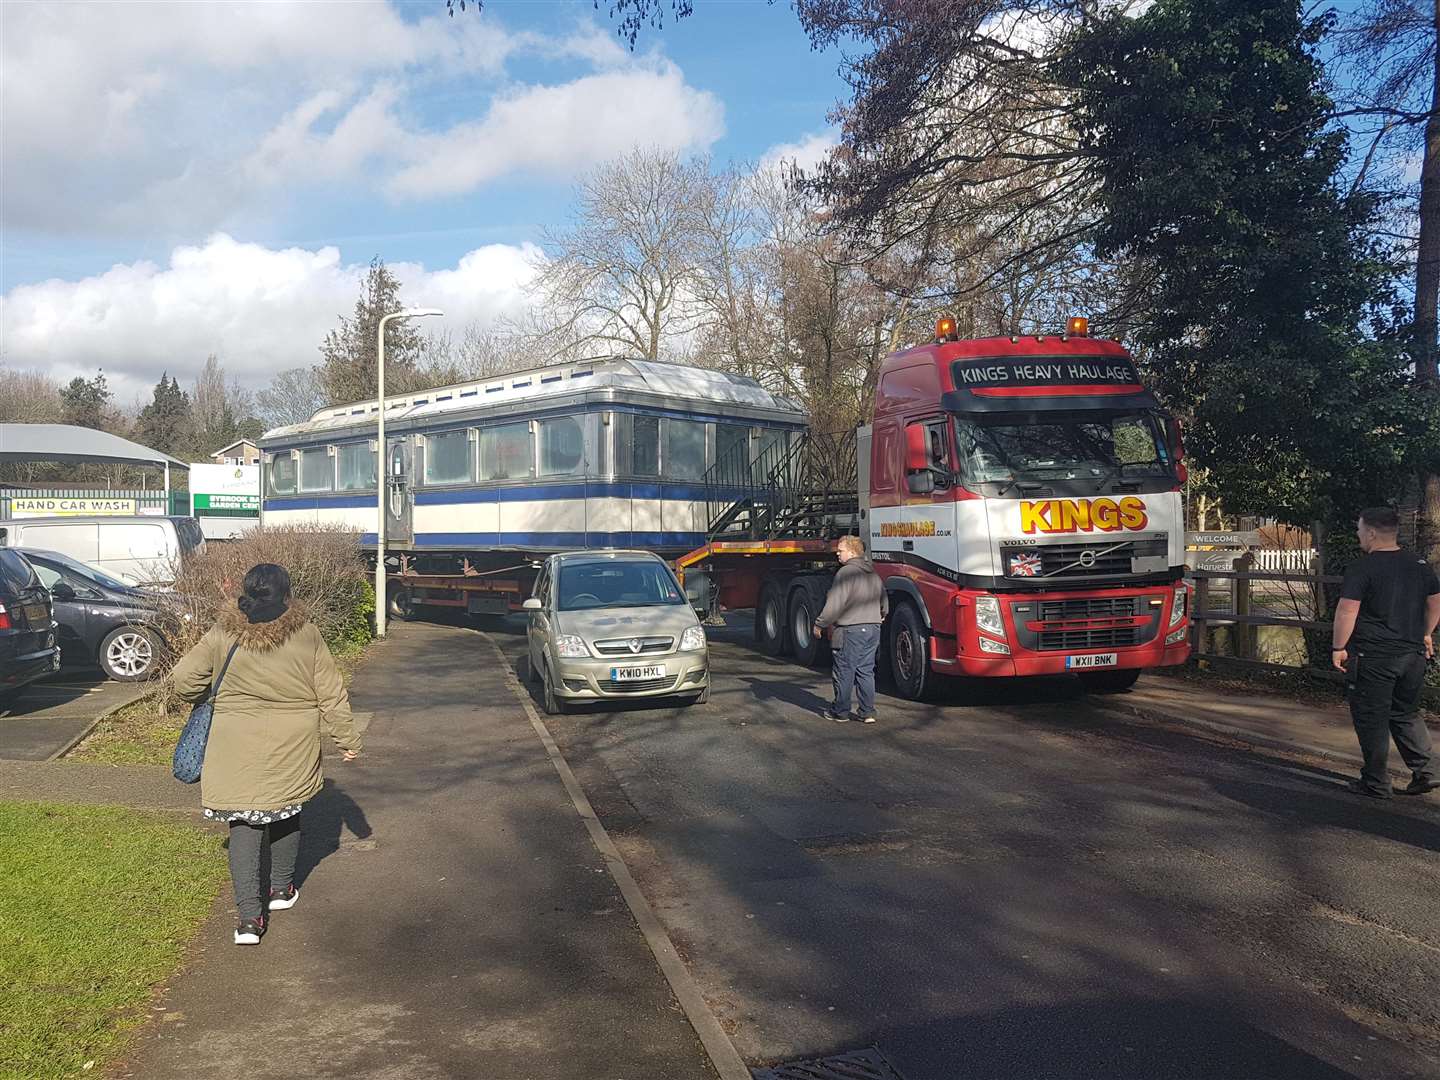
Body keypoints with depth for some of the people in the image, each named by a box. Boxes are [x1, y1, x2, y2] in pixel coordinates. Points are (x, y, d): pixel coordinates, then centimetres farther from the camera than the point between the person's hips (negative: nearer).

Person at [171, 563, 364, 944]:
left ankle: (249, 915, -1)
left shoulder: (223, 635, -6)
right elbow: (331, 693, -5)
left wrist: (203, 700, 16)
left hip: (237, 751, 0)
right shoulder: (306, 635, -8)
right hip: (291, 751, 0)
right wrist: (348, 738, 6)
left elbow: (184, 677, -6)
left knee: (243, 825, 6)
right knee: (286, 815, 21)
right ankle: (281, 890, 37)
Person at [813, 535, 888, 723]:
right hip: (873, 629, 8)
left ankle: (840, 712, 10)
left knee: (844, 672, 3)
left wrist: (820, 624, -8)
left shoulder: (846, 572, -13)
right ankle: (868, 712, 11)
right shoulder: (873, 574, 14)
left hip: (851, 630, -8)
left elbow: (834, 604, -17)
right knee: (866, 671, 12)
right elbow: (884, 603, 23)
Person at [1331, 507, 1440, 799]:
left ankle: (1376, 783, 10)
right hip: (1413, 653, 6)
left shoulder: (1363, 567, -14)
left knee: (1371, 720, 4)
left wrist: (1338, 647, -12)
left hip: (1373, 657, -6)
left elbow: (1347, 610, -20)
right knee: (1406, 715, 21)